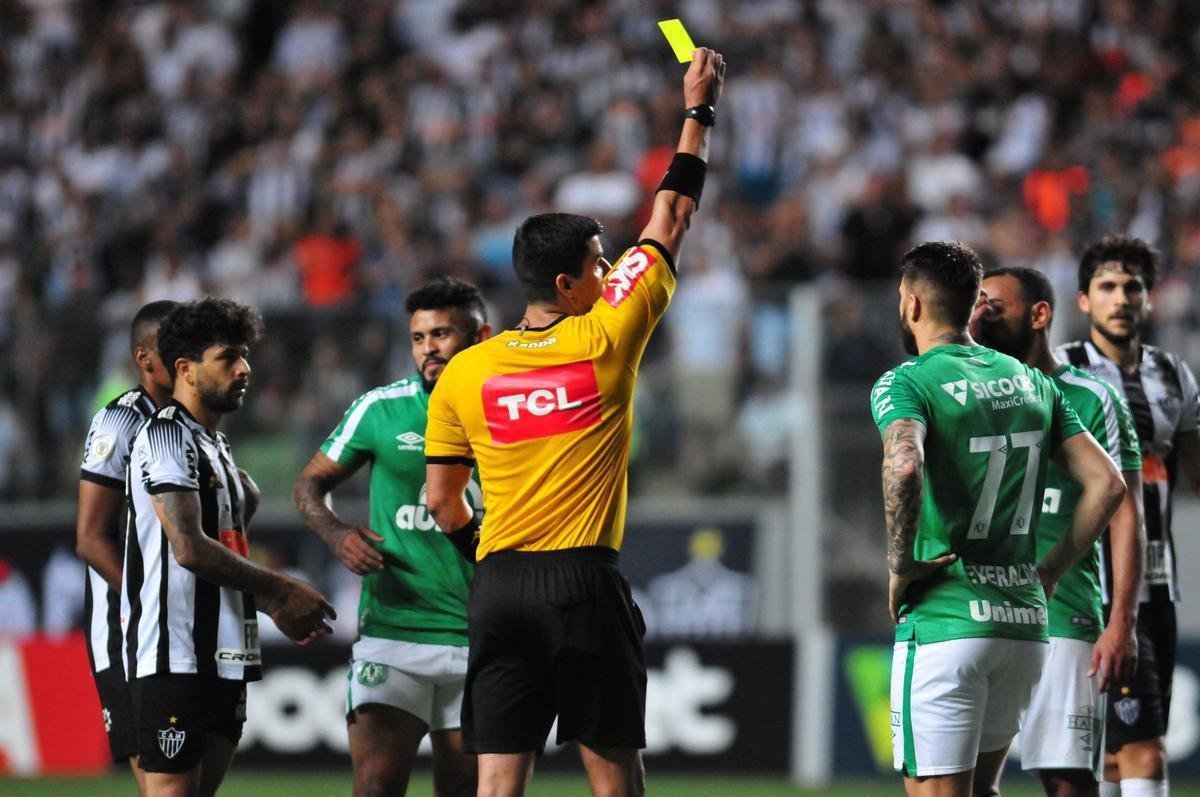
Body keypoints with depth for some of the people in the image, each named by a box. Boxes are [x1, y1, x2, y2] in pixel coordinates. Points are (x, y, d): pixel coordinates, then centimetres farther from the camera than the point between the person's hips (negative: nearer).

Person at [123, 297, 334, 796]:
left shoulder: (217, 446, 21)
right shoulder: (166, 434, -10)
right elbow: (190, 549, -19)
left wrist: (274, 607, 12)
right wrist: (283, 591, -13)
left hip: (224, 657, 10)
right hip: (174, 657, -10)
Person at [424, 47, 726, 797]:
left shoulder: (464, 373, 5)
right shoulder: (606, 343, -3)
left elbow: (443, 501, 9)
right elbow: (671, 220, 7)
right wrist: (699, 110, 17)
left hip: (499, 590, 3)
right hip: (585, 582, -3)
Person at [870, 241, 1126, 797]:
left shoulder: (906, 384, -7)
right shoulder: (1031, 382, 12)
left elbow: (903, 467, -28)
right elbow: (1106, 484, 8)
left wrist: (899, 564, -15)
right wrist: (1047, 571, 13)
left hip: (943, 621, -6)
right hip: (1026, 623, 6)